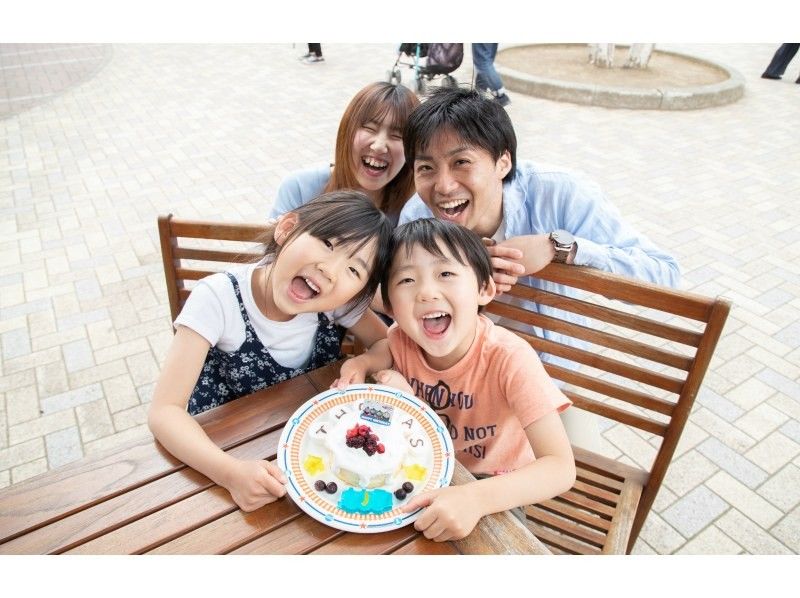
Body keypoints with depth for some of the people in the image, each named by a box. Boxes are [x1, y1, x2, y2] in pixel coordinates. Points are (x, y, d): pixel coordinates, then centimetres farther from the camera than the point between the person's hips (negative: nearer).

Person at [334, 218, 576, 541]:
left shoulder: (509, 358, -32)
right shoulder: (402, 338, -19)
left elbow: (561, 467, -34)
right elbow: (383, 351, 5)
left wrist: (476, 499, -49)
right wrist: (360, 363, -18)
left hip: (494, 489, -2)